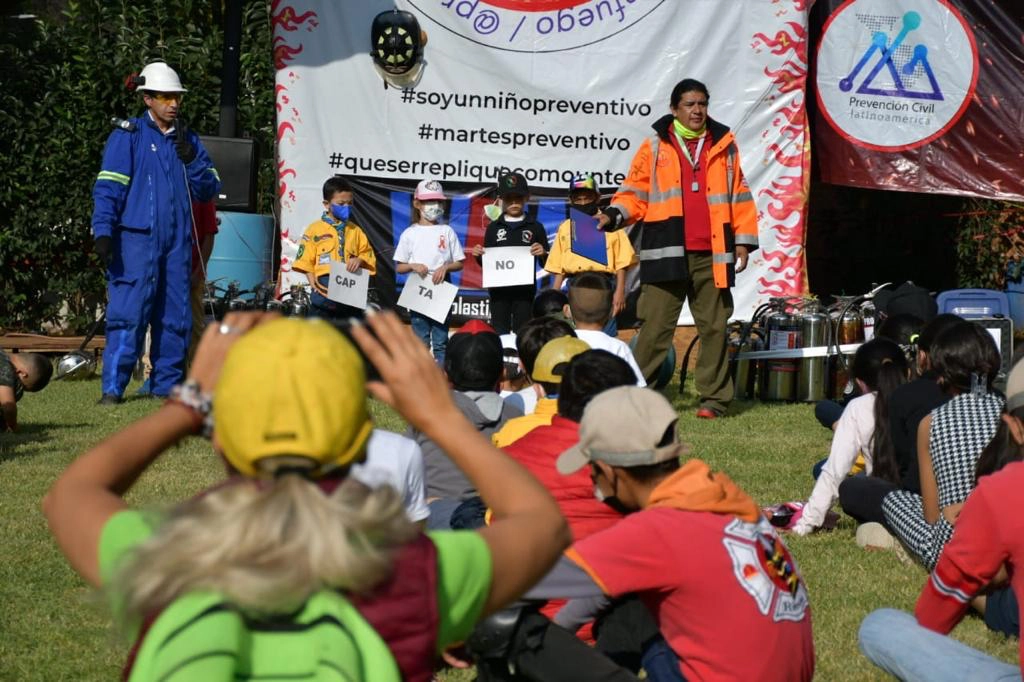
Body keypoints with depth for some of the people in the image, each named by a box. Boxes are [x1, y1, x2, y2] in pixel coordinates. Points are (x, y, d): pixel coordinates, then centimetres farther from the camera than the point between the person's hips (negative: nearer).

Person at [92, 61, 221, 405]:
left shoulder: (188, 140, 17)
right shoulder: (127, 137, 1)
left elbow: (209, 190, 12)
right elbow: (107, 187, -5)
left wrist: (190, 159, -4)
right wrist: (103, 232, -15)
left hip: (178, 242, 5)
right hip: (137, 239, -5)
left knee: (175, 316, 7)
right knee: (129, 313, -11)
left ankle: (168, 383, 15)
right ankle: (112, 387, -10)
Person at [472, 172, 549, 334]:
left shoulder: (535, 227, 4)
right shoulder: (493, 227, 8)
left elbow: (546, 264, 5)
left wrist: (542, 253, -16)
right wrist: (479, 256, -8)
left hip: (525, 290, -1)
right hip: (499, 289, 1)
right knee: (499, 334, 2)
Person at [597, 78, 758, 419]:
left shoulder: (724, 145, 11)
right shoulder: (654, 147, 7)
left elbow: (739, 197, 13)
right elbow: (635, 194, 7)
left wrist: (743, 240, 7)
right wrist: (615, 214, -12)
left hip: (712, 256, 2)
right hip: (666, 253, -2)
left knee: (714, 327, 5)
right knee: (655, 327, -4)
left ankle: (714, 398, 10)